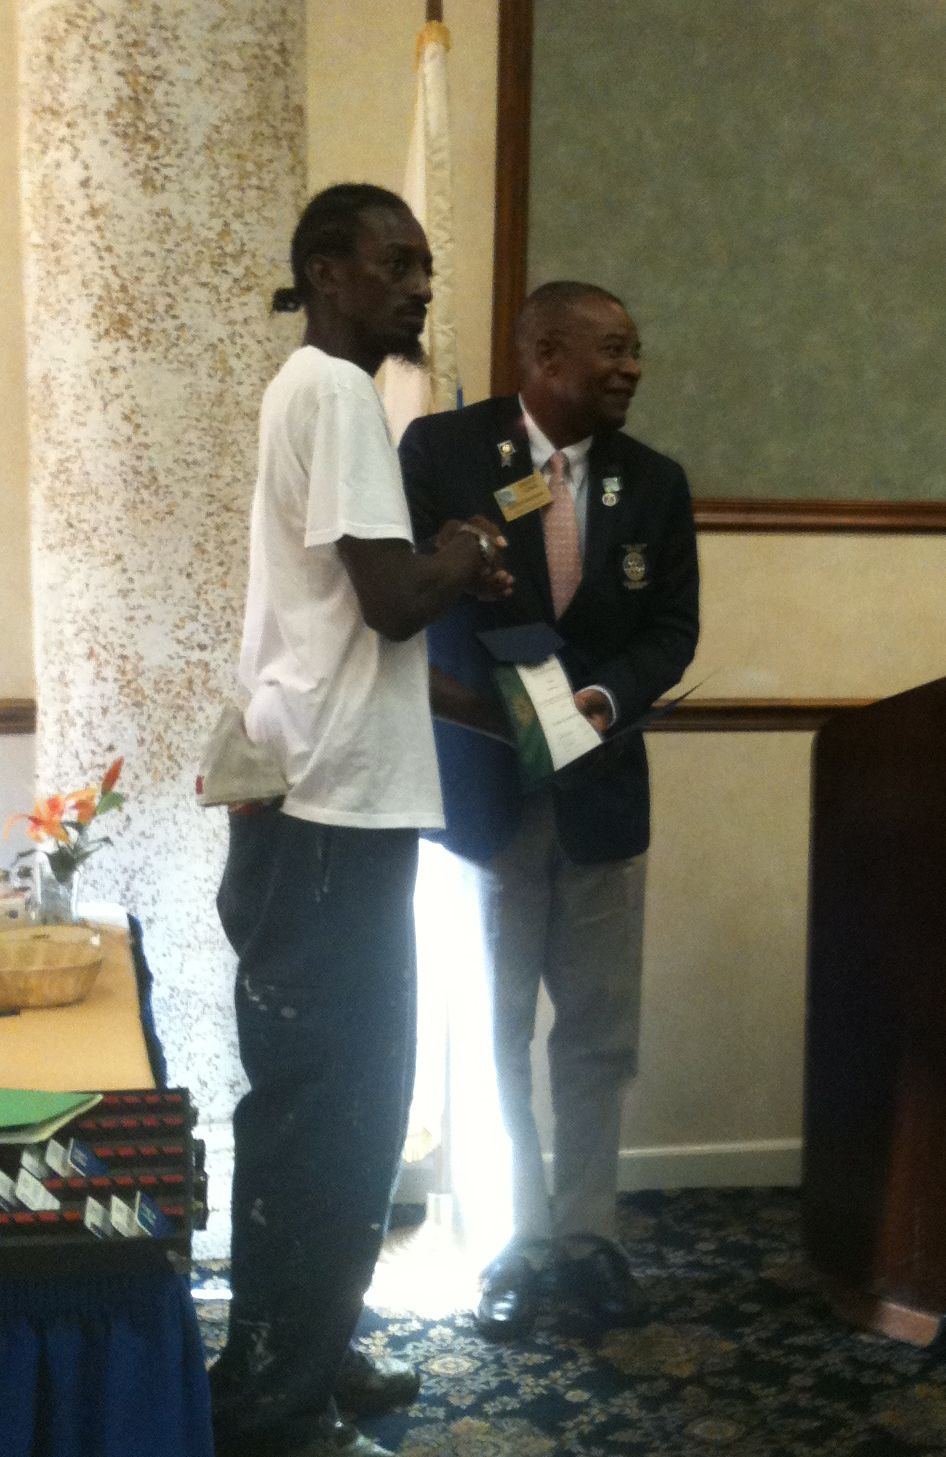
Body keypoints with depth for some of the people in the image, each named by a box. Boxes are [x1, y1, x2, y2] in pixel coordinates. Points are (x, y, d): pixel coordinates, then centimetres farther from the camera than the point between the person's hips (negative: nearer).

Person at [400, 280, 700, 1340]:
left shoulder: (654, 482, 3)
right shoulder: (439, 450, -7)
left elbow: (671, 626, 3)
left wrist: (606, 698, -16)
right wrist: (488, 705, -17)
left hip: (601, 786, 3)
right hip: (482, 780, -2)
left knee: (599, 1030, 7)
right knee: (496, 1030, 6)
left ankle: (586, 1234, 22)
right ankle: (523, 1241, 21)